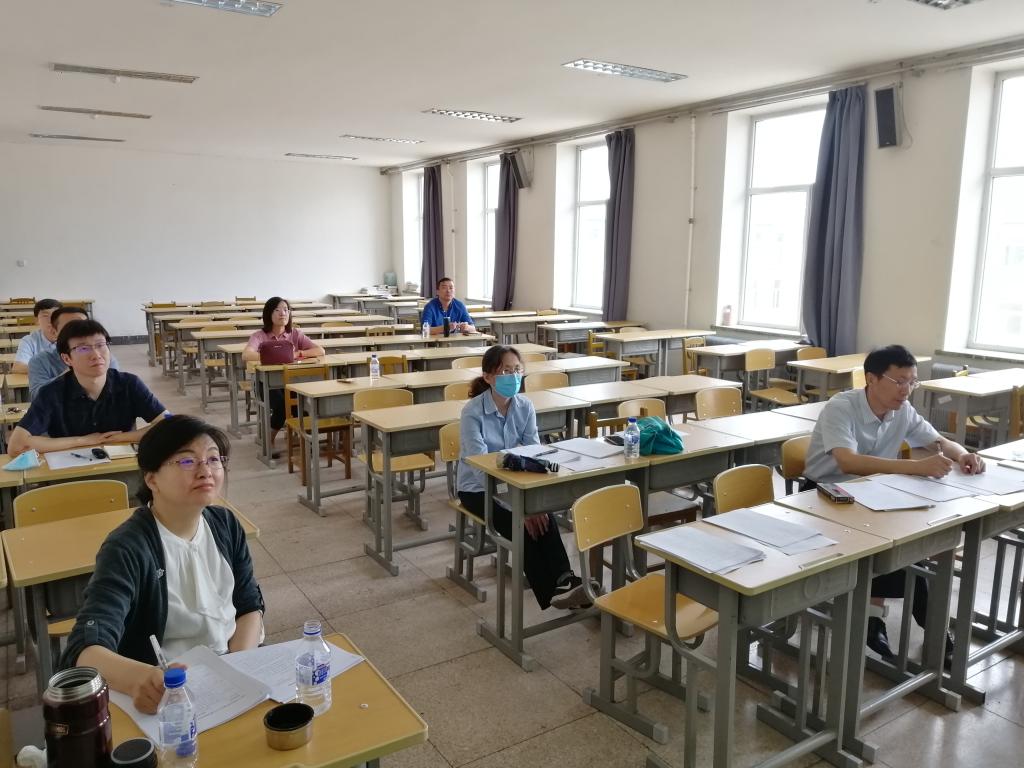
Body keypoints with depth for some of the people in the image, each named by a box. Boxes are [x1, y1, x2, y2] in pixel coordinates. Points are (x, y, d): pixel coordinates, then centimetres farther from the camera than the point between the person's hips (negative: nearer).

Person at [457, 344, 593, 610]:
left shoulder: (525, 407, -5)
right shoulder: (473, 412, -20)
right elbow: (481, 467, -27)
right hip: (477, 488, -4)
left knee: (542, 516, -27)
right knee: (520, 524, -28)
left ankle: (564, 581, -34)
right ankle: (550, 592, -27)